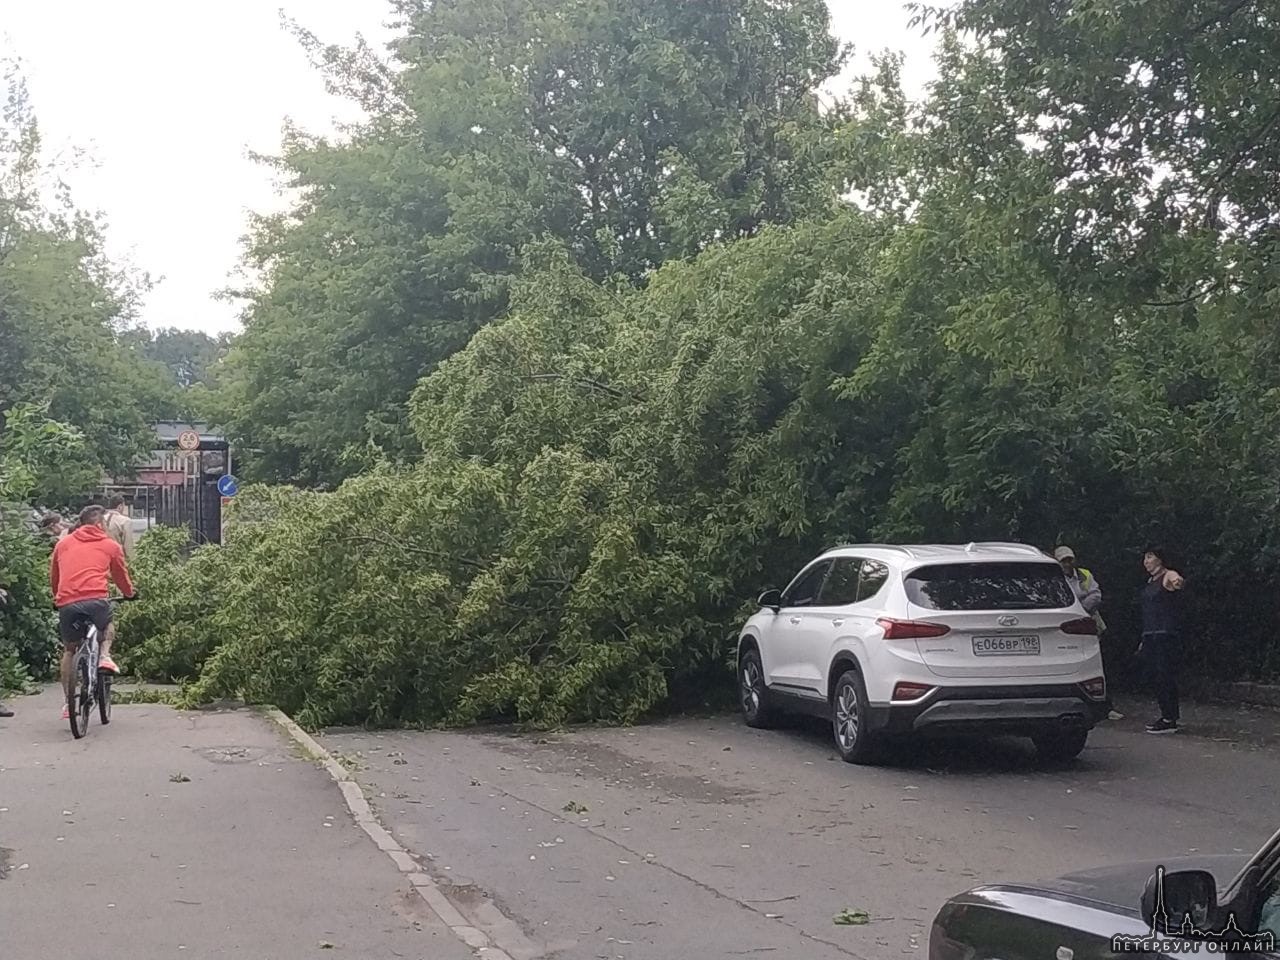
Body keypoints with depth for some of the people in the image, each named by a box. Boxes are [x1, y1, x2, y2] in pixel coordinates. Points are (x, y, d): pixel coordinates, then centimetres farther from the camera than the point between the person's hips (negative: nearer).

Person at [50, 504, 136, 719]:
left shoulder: (63, 543, 21)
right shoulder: (110, 545, 15)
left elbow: (53, 576, 30)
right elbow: (121, 576, 28)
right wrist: (130, 593, 48)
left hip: (66, 603, 2)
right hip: (96, 600, -2)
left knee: (69, 650, 22)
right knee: (108, 625, 33)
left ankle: (69, 701, 19)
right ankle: (105, 655, 7)